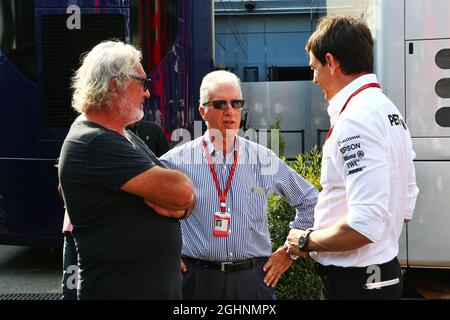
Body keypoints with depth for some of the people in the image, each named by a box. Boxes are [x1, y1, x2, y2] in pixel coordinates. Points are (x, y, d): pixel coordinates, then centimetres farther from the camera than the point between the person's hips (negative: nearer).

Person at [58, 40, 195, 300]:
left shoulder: (126, 138, 12)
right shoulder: (94, 143, -20)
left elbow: (186, 197, 10)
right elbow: (181, 191, -26)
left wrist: (179, 206, -13)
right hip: (120, 290, -9)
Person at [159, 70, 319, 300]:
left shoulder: (265, 160, 3)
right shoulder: (178, 160, -3)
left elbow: (309, 201, 13)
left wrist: (289, 251, 9)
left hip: (254, 278, 2)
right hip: (198, 279, -1)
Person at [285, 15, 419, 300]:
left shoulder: (355, 119, -21)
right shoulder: (387, 108, 9)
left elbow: (364, 225, -29)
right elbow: (405, 203, 15)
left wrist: (306, 241, -13)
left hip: (354, 281, -9)